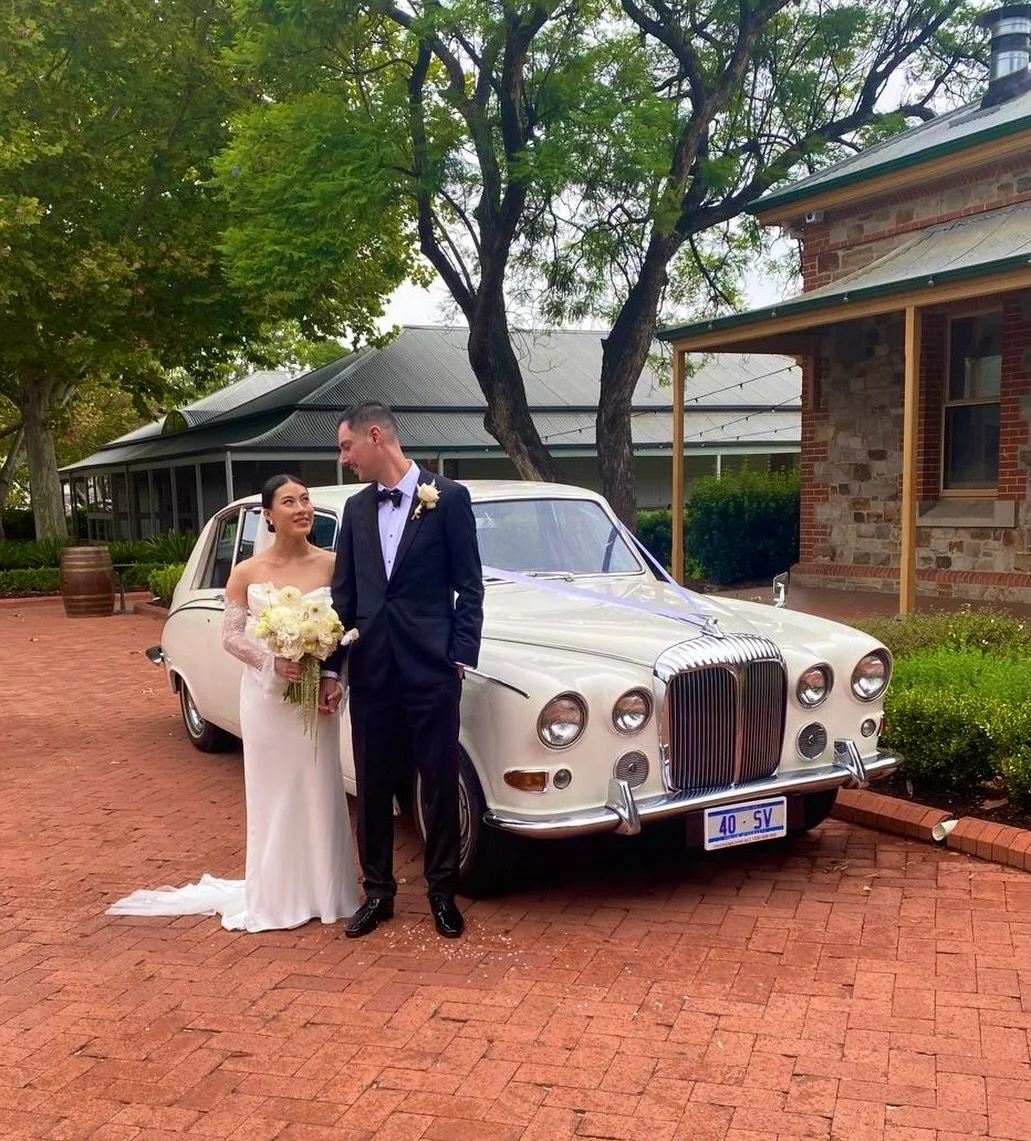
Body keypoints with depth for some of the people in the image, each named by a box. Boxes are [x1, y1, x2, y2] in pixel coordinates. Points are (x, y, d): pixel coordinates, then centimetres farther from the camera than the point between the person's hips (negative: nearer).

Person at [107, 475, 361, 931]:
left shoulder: (331, 565, -4)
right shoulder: (247, 573, -5)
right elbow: (231, 636, -1)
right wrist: (272, 662, -18)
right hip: (267, 696, 0)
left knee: (318, 792, 7)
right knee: (272, 795, 8)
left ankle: (320, 890, 21)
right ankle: (274, 894, 21)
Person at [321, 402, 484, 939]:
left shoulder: (449, 498, -4)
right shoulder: (356, 508, 10)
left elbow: (469, 588, -3)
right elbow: (343, 594, 11)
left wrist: (462, 659, -9)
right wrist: (330, 668, 7)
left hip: (431, 668, -4)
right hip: (371, 668, 4)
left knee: (440, 785, 6)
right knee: (372, 786, 10)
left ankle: (442, 891, 22)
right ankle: (378, 891, 24)